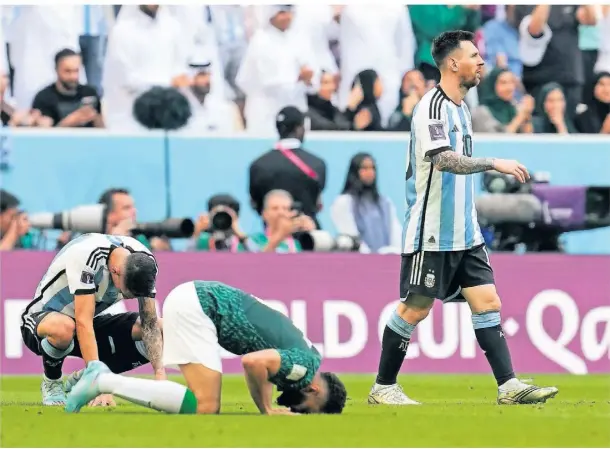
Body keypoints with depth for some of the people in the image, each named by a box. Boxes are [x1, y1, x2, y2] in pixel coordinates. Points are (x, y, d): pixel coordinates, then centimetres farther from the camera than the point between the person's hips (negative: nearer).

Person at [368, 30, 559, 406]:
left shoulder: (461, 108, 15)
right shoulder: (432, 107, -14)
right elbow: (444, 159, -29)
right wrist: (494, 163, -34)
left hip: (465, 233, 9)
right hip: (432, 234, -9)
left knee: (487, 301, 0)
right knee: (415, 309, -2)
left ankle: (508, 386, -4)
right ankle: (383, 388, 9)